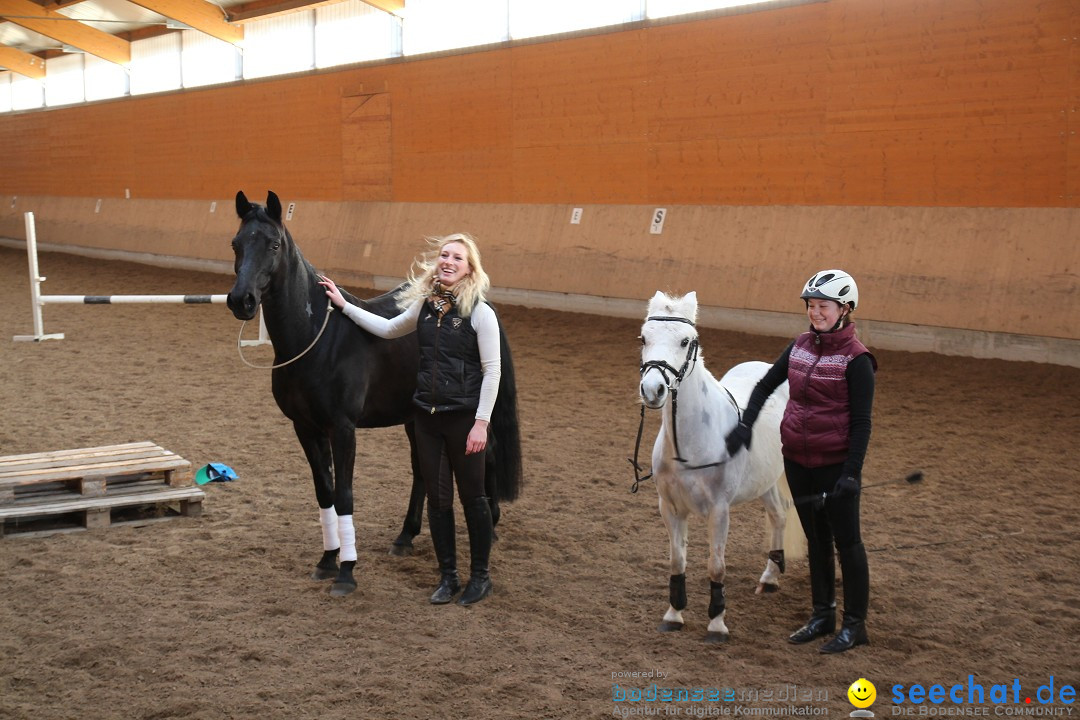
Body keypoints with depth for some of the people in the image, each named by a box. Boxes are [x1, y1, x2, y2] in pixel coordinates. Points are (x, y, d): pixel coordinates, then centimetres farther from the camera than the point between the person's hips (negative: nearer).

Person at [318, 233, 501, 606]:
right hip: (426, 414, 6)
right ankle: (448, 576, 22)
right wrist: (344, 305, 21)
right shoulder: (426, 305, 5)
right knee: (436, 497, 11)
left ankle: (480, 575, 20)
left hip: (463, 417, -5)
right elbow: (388, 329, 22)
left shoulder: (480, 313, -12)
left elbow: (492, 370, -13)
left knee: (472, 496, 6)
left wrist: (481, 423, -16)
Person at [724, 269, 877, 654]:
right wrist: (745, 425, 0)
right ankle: (822, 615, 30)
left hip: (835, 463, -6)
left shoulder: (855, 359, -14)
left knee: (846, 541, 5)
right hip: (797, 459, 6)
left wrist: (851, 474, -20)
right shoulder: (800, 347, 4)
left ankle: (855, 624, 16)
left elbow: (861, 422, -15)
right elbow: (766, 384, 14)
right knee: (815, 539, 17)